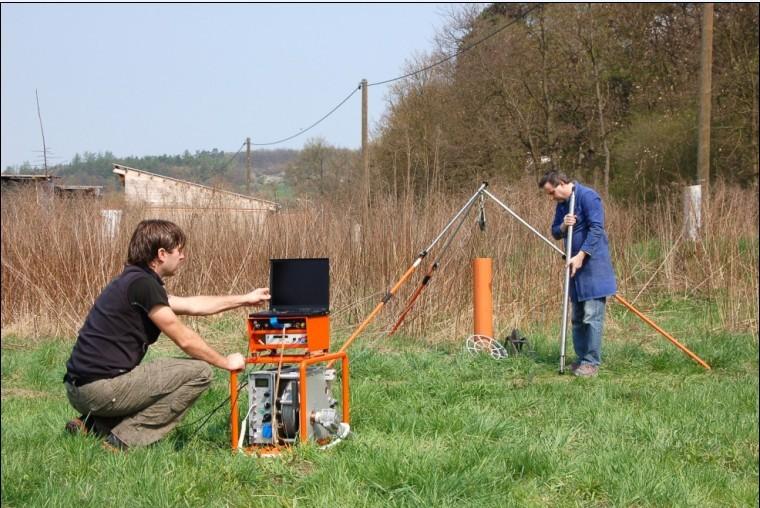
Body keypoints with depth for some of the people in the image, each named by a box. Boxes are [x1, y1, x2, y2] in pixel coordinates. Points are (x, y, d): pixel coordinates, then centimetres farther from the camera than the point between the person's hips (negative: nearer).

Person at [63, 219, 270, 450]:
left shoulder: (132, 281, 16)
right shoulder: (142, 284, -14)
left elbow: (191, 305, 27)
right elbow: (184, 340, -10)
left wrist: (245, 299, 32)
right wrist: (226, 362, 4)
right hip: (100, 387, -10)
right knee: (199, 372, -7)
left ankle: (92, 425, 14)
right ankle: (124, 441, -6)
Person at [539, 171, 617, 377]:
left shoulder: (587, 196, -12)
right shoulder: (562, 204, 13)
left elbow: (596, 228, -19)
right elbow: (555, 232, 16)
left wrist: (581, 256, -22)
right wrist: (563, 226, -7)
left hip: (593, 265, -9)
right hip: (576, 266, 9)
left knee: (592, 316, -9)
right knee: (577, 317, 11)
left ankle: (592, 362, -6)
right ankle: (581, 358, 18)